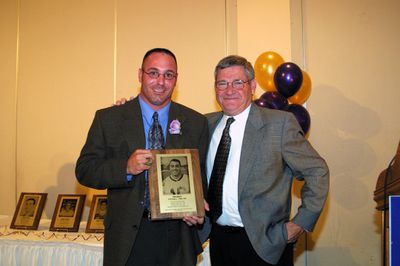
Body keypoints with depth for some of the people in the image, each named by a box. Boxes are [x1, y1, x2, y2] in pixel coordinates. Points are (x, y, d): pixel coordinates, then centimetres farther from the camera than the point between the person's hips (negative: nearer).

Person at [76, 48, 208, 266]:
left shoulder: (196, 123, 3)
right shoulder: (108, 119, 0)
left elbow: (205, 175, 7)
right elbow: (84, 170, -3)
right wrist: (126, 167, -19)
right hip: (127, 238, -1)